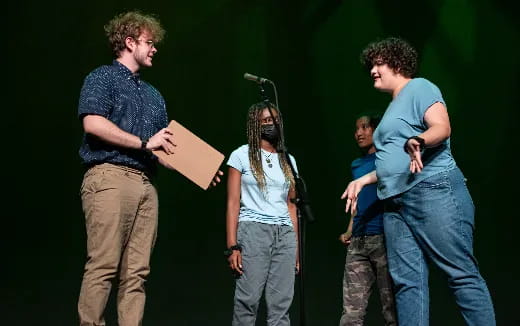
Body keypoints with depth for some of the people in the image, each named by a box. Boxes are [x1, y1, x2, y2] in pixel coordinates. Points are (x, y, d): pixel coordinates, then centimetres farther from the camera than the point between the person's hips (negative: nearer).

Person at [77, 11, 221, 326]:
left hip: (146, 184, 7)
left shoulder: (154, 95, 26)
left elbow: (166, 149, 24)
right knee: (103, 264, -12)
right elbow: (93, 123, -13)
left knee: (136, 272, 1)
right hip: (110, 177, -7)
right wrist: (144, 142, -10)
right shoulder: (103, 77, 5)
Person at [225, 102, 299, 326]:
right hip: (253, 231, -4)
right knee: (247, 300, -11)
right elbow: (233, 202, 0)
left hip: (285, 234, 4)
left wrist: (297, 247, 10)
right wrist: (232, 246, -9)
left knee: (281, 305, -3)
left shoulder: (288, 161, 17)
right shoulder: (242, 155, 6)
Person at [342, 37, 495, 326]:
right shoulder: (394, 107, 27)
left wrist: (418, 141, -34)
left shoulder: (419, 88, 2)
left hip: (433, 190, -9)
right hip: (397, 202, 9)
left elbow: (442, 127, -15)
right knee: (407, 280, 0)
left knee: (462, 274, -10)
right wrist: (362, 181, 27)